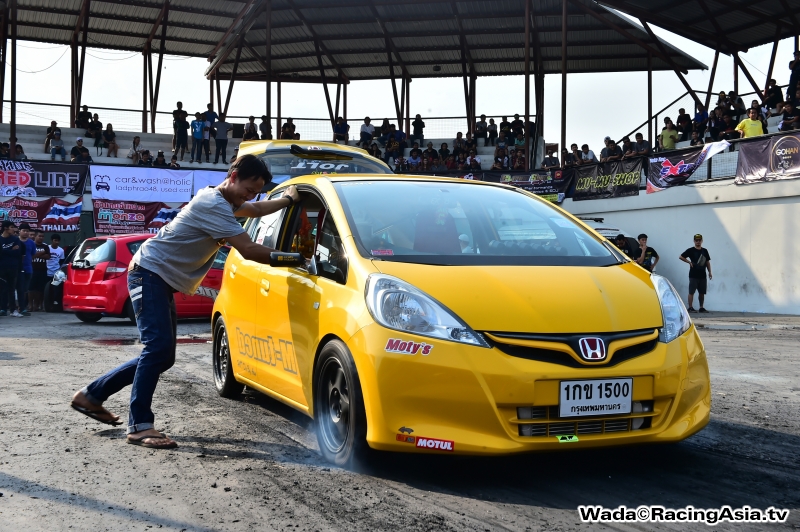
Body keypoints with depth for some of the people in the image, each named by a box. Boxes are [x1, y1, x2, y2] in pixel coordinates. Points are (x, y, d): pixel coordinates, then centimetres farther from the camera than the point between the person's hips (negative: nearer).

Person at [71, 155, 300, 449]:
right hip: (150, 273, -10)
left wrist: (288, 199, 24)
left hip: (163, 282, 10)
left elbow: (256, 209, 32)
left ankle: (91, 396, 20)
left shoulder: (224, 201, 11)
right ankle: (140, 426, -17)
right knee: (159, 348, -20)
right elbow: (248, 250, -25)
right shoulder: (213, 204, -21)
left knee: (161, 355, 9)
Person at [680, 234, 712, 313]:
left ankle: (701, 308, 16)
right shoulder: (691, 250, -2)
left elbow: (707, 262, 18)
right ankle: (690, 307, -4)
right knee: (691, 292, -6)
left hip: (702, 275, 5)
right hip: (693, 275, -5)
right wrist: (689, 262, -10)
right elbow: (681, 257, -3)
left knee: (702, 292, 9)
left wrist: (710, 272, 10)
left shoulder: (705, 251, 13)